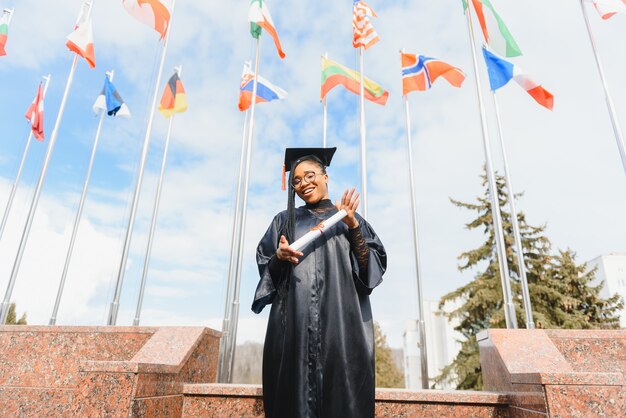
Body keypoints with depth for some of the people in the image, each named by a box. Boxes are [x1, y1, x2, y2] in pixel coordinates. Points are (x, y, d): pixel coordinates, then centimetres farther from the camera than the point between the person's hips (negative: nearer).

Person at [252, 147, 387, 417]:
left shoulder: (350, 219, 15)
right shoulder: (285, 220, 18)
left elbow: (373, 266, 4)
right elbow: (267, 270, 14)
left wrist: (353, 227, -7)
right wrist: (279, 257, -8)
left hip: (341, 319, -1)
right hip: (294, 319, 1)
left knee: (342, 394, -6)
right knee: (294, 393, -4)